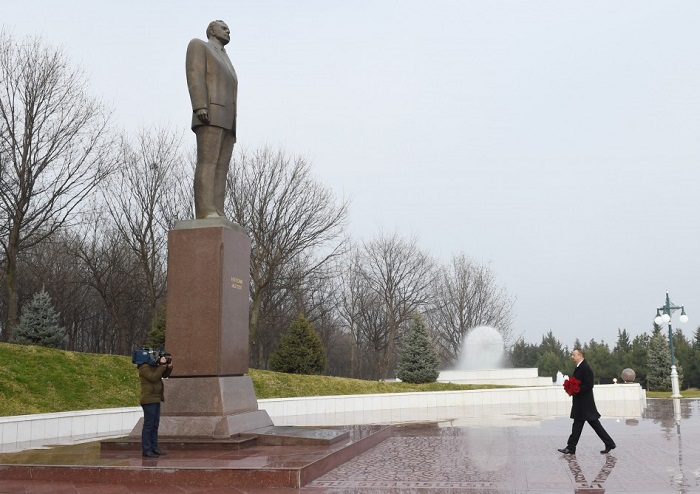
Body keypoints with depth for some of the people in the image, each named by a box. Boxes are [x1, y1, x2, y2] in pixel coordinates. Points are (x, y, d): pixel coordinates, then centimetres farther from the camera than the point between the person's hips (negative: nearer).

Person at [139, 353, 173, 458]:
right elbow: (153, 377, -24)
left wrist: (169, 366, 3)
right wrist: (162, 365, -22)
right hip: (149, 400, -10)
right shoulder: (144, 367, -12)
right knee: (148, 425, -8)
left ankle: (154, 448, 17)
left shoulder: (154, 366, 15)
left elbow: (164, 375, 20)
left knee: (155, 425, 12)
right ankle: (146, 450, -5)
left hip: (155, 400, 10)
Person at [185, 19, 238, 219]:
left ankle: (217, 218, -15)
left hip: (226, 121, 8)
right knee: (208, 164, -20)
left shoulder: (225, 63, 35)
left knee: (221, 169, -6)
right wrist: (200, 106, -21)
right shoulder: (198, 45, 11)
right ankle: (206, 214, -29)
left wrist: (232, 129, 17)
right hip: (210, 115, -8)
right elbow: (194, 75, -6)